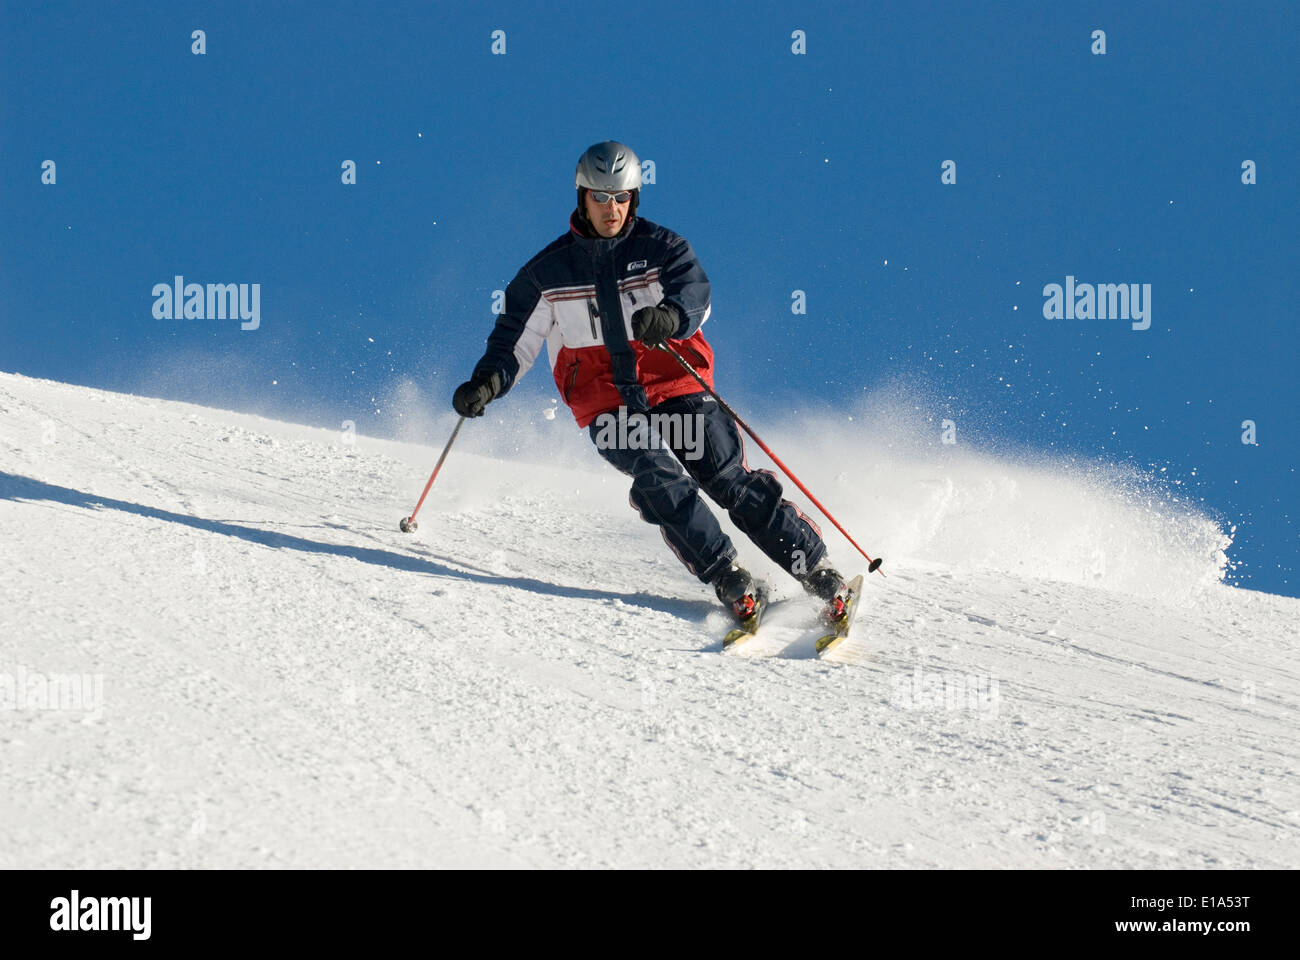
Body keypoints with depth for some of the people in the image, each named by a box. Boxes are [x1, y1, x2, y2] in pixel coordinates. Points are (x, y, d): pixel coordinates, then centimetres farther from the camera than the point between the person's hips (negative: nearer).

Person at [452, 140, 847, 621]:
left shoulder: (661, 247, 2)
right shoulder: (549, 271, 7)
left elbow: (695, 294, -16)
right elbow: (516, 338, 11)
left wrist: (670, 316, -40)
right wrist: (488, 382, -9)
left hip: (677, 388, 0)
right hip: (608, 407, 0)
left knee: (734, 483, -9)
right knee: (659, 479, -25)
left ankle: (817, 571, -3)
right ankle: (727, 579, -24)